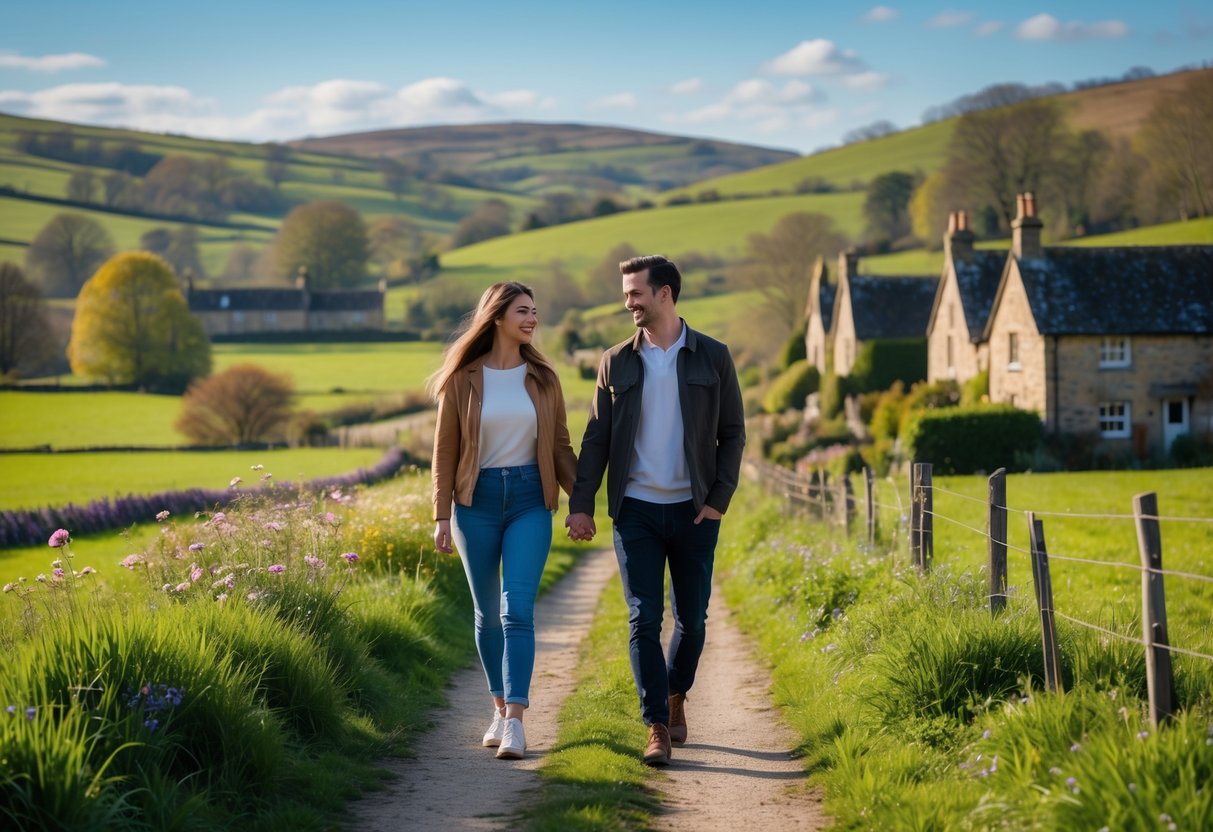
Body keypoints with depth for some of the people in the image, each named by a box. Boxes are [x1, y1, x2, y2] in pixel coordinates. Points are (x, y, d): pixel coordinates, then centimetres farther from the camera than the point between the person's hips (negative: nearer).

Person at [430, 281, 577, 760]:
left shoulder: (542, 378, 4)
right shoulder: (463, 379, -1)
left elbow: (560, 446, 9)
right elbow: (445, 450, 2)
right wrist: (441, 515, -2)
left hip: (529, 501, 0)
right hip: (477, 500, 0)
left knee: (518, 610, -11)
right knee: (487, 613, 9)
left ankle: (516, 721, -13)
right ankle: (500, 709, 23)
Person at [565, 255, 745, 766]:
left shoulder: (712, 358, 1)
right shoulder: (616, 362, 5)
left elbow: (733, 433, 4)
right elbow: (596, 438, 6)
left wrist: (719, 499, -5)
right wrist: (580, 503, -1)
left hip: (694, 511, 0)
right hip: (636, 511, 0)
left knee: (692, 618, 8)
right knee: (644, 619, -5)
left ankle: (675, 697, 32)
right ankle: (657, 728, -1)